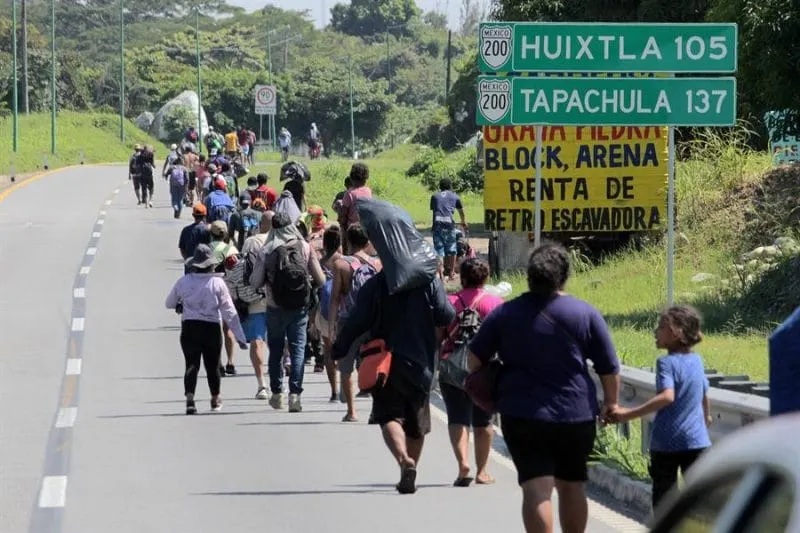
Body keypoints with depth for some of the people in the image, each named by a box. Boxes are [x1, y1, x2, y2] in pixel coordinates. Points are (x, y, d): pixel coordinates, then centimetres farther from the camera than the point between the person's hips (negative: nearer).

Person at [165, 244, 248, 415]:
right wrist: (240, 336, -3)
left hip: (189, 328, 1)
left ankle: (190, 398, -21)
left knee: (191, 364, -1)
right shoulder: (217, 283, -6)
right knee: (212, 365, 14)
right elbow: (229, 312, -5)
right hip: (211, 328, -1)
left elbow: (169, 303, 15)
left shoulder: (183, 282, 0)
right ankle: (215, 399, 30)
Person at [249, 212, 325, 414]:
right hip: (300, 307, 0)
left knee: (276, 350, 15)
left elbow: (255, 282, -8)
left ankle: (277, 393, 21)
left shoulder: (267, 250, -8)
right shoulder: (305, 248, -5)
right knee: (298, 350, 3)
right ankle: (295, 393, -10)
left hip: (275, 308, 0)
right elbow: (320, 280, -3)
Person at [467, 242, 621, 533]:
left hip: (521, 414, -1)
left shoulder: (505, 313, 1)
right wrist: (611, 403, 16)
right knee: (571, 486, 17)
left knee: (537, 489, -7)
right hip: (576, 415, 1)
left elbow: (475, 358, 5)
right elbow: (609, 369, 1)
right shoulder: (586, 314, -2)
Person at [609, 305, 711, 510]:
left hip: (666, 442, -5)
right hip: (696, 441, 5)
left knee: (663, 493, 7)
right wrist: (706, 417, 40)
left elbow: (667, 396, -30)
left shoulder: (667, 362, -15)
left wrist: (629, 414, -34)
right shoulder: (697, 360, 5)